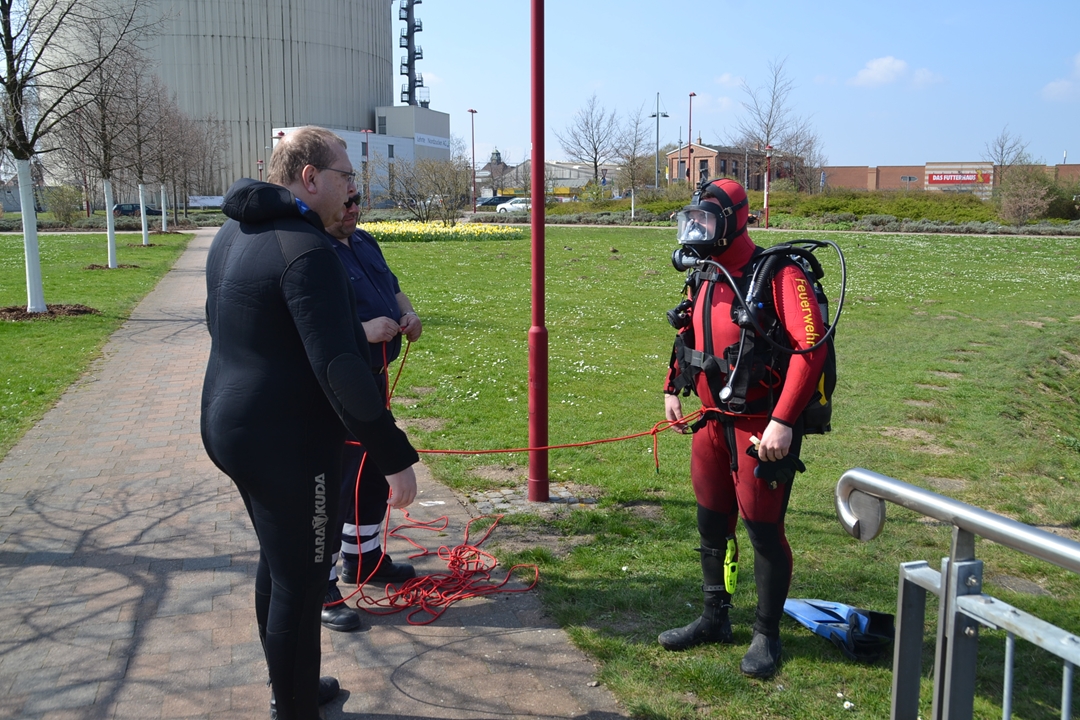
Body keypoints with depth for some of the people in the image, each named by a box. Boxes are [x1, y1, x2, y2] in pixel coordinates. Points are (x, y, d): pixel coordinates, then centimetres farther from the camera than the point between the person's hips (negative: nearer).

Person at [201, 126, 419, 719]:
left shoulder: (234, 232, 8)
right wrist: (397, 457, -24)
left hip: (229, 425, 10)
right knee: (300, 581, 4)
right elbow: (339, 369, -28)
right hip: (286, 444, -10)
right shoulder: (307, 250, -23)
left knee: (276, 560, 23)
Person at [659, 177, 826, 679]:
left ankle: (767, 636, 20)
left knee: (763, 529, 2)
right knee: (712, 523, 16)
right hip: (712, 421, 8)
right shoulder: (703, 278, 8)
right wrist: (672, 389, 18)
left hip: (762, 427, -7)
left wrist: (783, 421, -26)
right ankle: (715, 619, 34)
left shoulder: (777, 274, -16)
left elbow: (811, 347, -22)